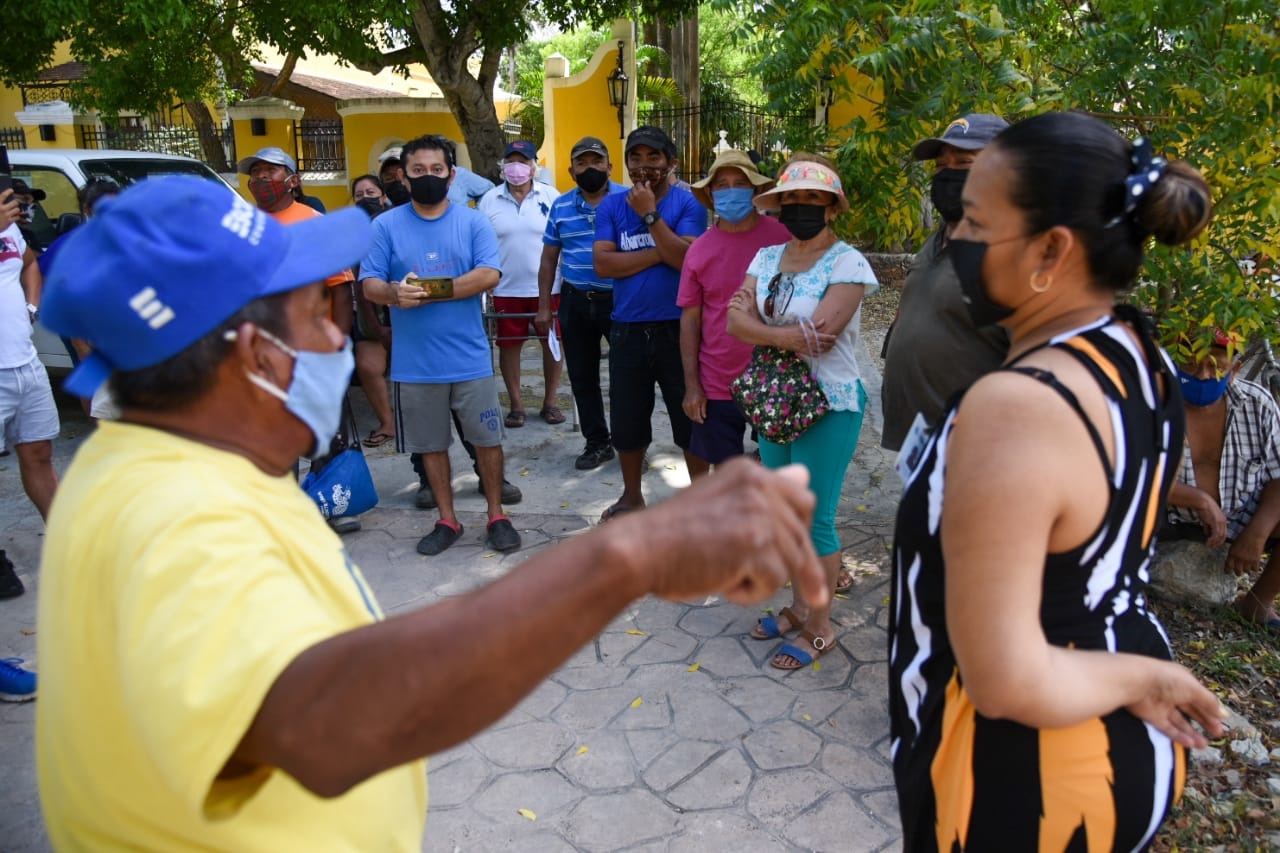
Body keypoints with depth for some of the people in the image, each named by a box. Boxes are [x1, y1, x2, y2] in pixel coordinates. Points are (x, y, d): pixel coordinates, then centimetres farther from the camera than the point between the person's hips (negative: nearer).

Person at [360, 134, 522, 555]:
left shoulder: (473, 221, 0)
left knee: (487, 439, 7)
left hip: (470, 357, -1)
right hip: (414, 361, 1)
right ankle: (447, 520, 27)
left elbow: (489, 275, -13)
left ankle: (497, 515, 24)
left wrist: (429, 292, -19)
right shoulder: (385, 225, 2)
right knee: (431, 444, 12)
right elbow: (369, 285, -3)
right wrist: (395, 292, -26)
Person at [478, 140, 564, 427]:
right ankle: (516, 405, 20)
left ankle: (550, 402, 22)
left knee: (552, 343, 7)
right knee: (509, 345, 7)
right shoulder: (489, 200, 2)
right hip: (506, 289, 1)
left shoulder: (550, 196, -1)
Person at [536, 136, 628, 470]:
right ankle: (597, 442, 24)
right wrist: (544, 307, 6)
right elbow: (549, 258, 11)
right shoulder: (561, 206, 7)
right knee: (582, 375, 10)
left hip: (619, 299, -4)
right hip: (574, 302, 4)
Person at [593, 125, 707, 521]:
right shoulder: (611, 205, 3)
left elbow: (687, 259, -18)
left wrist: (650, 214, -19)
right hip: (628, 330, 3)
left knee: (690, 420, 9)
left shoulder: (688, 202, -4)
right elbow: (603, 264, -9)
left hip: (678, 328, -3)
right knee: (627, 422, 14)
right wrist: (660, 252, -14)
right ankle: (631, 496, 34)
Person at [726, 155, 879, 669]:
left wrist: (758, 325, -12)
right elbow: (736, 322, -6)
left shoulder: (848, 263, -13)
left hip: (829, 406, -7)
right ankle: (799, 607, 34)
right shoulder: (767, 258, 7)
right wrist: (786, 335, -22)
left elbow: (821, 335, -23)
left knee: (816, 517, 2)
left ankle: (819, 628, 19)